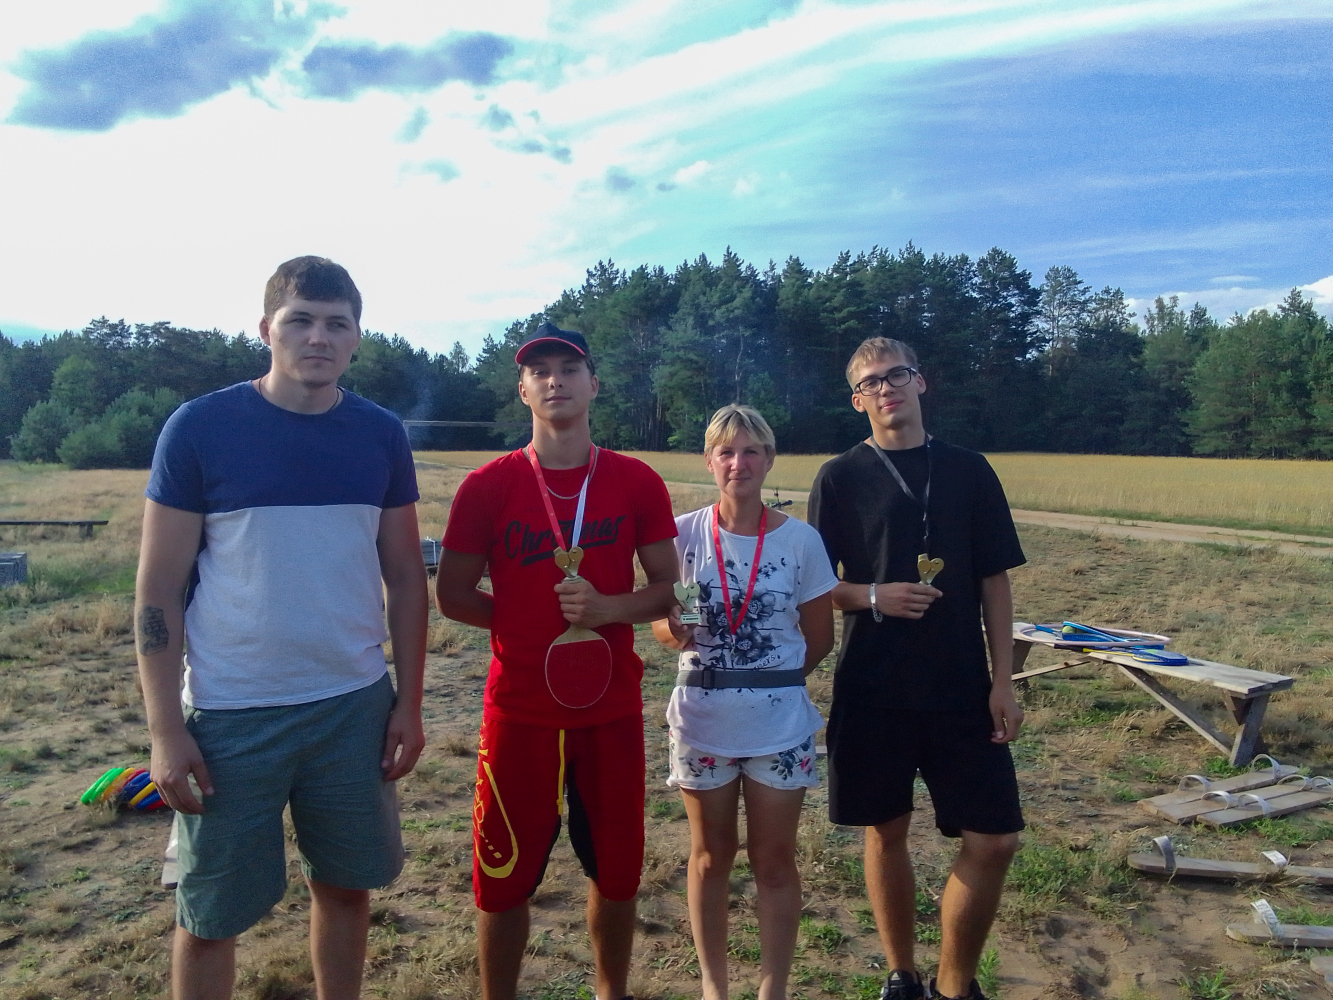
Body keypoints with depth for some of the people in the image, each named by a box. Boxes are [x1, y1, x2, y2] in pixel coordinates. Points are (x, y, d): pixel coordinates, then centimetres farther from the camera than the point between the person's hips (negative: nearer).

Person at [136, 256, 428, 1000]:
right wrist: (165, 728, -8)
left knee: (345, 885, 16)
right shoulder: (200, 427, -8)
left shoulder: (382, 435, 0)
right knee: (209, 914, 12)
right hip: (230, 715, -2)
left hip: (355, 708, 3)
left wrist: (410, 702, 3)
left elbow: (405, 575, 5)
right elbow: (159, 588, -6)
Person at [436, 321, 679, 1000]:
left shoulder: (637, 483, 0)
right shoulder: (488, 485, -4)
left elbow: (668, 586, 3)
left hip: (612, 708, 2)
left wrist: (606, 608, -16)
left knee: (617, 869, 14)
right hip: (520, 708, -1)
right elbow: (452, 594, 1)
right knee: (506, 875, 10)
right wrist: (540, 619, -7)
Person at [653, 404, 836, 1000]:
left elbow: (819, 638, 2)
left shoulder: (801, 539, -6)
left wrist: (771, 680, 2)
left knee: (773, 860, 10)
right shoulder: (683, 534, -5)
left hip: (779, 723, 0)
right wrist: (676, 631, -20)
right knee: (711, 856, 15)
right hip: (702, 719, 1)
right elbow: (661, 623, 1)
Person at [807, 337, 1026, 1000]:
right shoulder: (839, 478, 1)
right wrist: (874, 596, -17)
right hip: (871, 688, -1)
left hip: (961, 686, 1)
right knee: (885, 831, 9)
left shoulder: (968, 471, 5)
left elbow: (995, 582, 5)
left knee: (995, 840, -1)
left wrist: (1002, 681, -1)